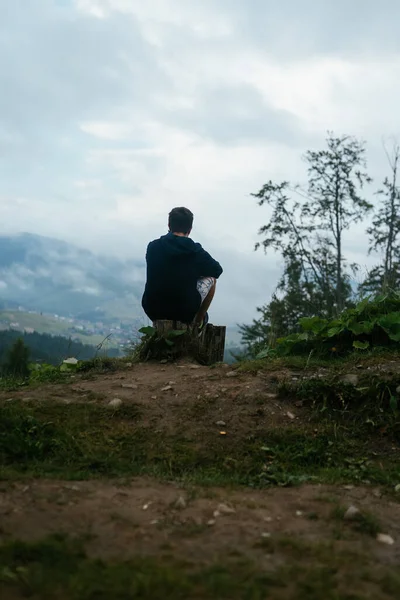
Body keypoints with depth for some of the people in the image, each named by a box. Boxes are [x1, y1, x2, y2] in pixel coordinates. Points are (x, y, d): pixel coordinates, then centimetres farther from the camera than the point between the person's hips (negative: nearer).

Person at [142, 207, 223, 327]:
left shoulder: (152, 247, -2)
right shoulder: (196, 251, -9)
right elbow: (217, 270, 9)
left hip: (153, 312, 3)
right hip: (185, 313, -3)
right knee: (210, 278, 19)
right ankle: (199, 320, 29)